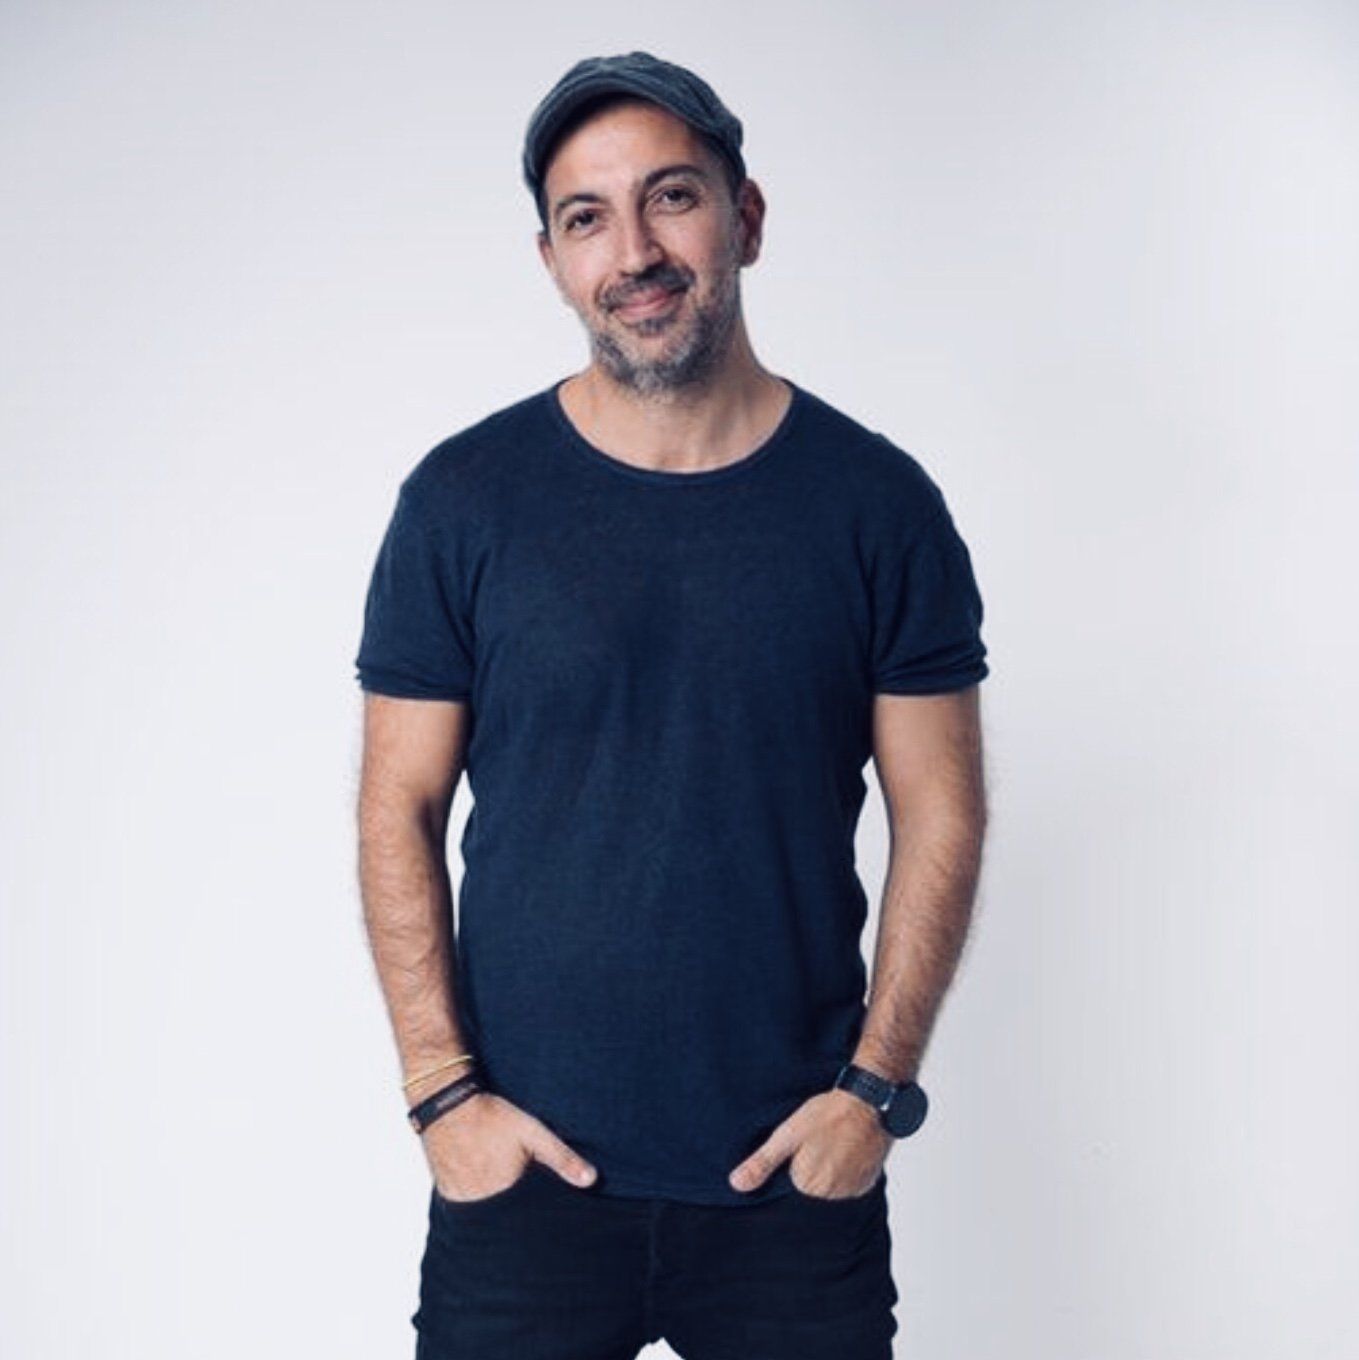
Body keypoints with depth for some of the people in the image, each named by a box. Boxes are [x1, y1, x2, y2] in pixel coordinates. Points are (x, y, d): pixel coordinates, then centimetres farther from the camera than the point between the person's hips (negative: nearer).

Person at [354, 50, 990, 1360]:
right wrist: (441, 1091, -6)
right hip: (524, 1161, 0)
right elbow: (399, 813, 0)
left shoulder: (878, 504, -3)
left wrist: (876, 1084, -5)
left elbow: (940, 814, 1)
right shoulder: (462, 499, -4)